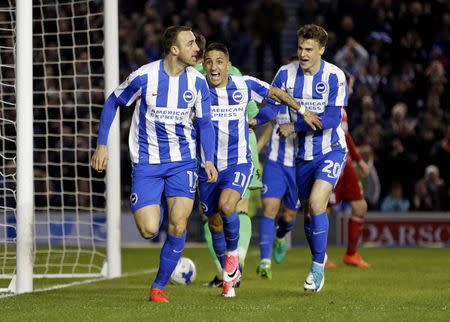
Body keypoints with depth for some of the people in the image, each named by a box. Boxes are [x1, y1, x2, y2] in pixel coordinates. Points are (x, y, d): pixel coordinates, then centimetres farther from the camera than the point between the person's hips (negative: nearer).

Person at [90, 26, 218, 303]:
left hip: (182, 160, 2)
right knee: (149, 230, -11)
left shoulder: (197, 81, -4)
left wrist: (209, 160, -5)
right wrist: (102, 145, -1)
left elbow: (205, 123, 8)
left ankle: (159, 287, 5)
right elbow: (112, 103, 2)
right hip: (147, 163, -2)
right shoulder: (144, 77, -13)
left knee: (178, 226, -12)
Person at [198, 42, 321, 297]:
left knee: (226, 206, -29)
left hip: (239, 164, -2)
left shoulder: (244, 85, -5)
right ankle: (230, 275, 31)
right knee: (215, 224, 8)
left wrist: (303, 111, 19)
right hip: (208, 167, 2)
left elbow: (275, 93, 12)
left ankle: (233, 251, -1)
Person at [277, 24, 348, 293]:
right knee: (307, 210, 11)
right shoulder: (286, 73, -5)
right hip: (303, 153, 4)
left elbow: (332, 119, -20)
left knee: (316, 203, -22)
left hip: (331, 150, -4)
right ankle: (319, 258, 35)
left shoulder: (334, 76, -16)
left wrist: (295, 127, -19)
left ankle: (318, 267, -11)